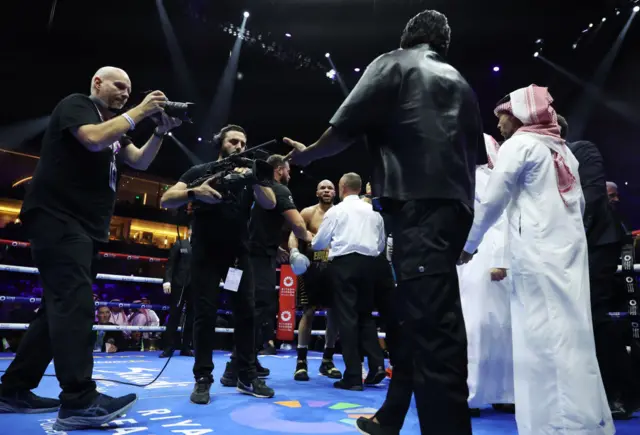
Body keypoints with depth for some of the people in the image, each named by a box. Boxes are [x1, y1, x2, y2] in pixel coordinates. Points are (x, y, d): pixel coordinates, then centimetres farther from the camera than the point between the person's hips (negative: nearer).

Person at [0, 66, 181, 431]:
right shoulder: (76, 104, -1)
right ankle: (79, 402, -22)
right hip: (58, 218, -9)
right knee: (75, 301, -19)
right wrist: (139, 113, -12)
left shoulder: (113, 125, 24)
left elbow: (140, 161, 15)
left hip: (85, 225, 10)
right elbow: (94, 139, -21)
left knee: (61, 305, 8)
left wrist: (161, 131, 2)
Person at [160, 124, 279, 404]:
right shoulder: (201, 171, 4)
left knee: (246, 312, 1)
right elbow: (166, 200, -5)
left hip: (238, 254, 3)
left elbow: (270, 204, -4)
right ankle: (203, 379, 8)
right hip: (206, 254, -2)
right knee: (205, 314, -2)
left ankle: (247, 376, 10)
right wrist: (194, 192, -24)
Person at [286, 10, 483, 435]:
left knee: (433, 324, -12)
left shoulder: (393, 63, 8)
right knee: (415, 315, 13)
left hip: (419, 203, -7)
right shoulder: (461, 83, 24)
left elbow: (345, 129, -1)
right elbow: (477, 152, 25)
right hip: (454, 205, 7)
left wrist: (307, 153, 16)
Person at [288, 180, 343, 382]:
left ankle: (327, 360, 19)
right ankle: (301, 361, 7)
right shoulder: (308, 213, 4)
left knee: (334, 313, 5)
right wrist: (294, 250, -26)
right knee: (308, 312, -2)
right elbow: (294, 234, -6)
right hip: (312, 266, -2)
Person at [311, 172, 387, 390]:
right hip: (369, 263, 4)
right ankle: (377, 365, 5)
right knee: (366, 314, 17)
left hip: (344, 263, -4)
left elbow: (318, 243, 6)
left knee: (347, 316, 0)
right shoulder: (373, 211, 12)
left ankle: (353, 377, 2)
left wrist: (311, 243, 28)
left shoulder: (336, 210, 1)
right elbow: (381, 244, 18)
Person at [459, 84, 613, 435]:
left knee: (544, 336, -5)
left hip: (537, 251, -7)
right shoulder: (563, 149, 20)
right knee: (570, 333, 8)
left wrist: (467, 244, 5)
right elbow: (580, 203, 21)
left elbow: (491, 201, -4)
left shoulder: (519, 144, -1)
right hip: (571, 248, 7)